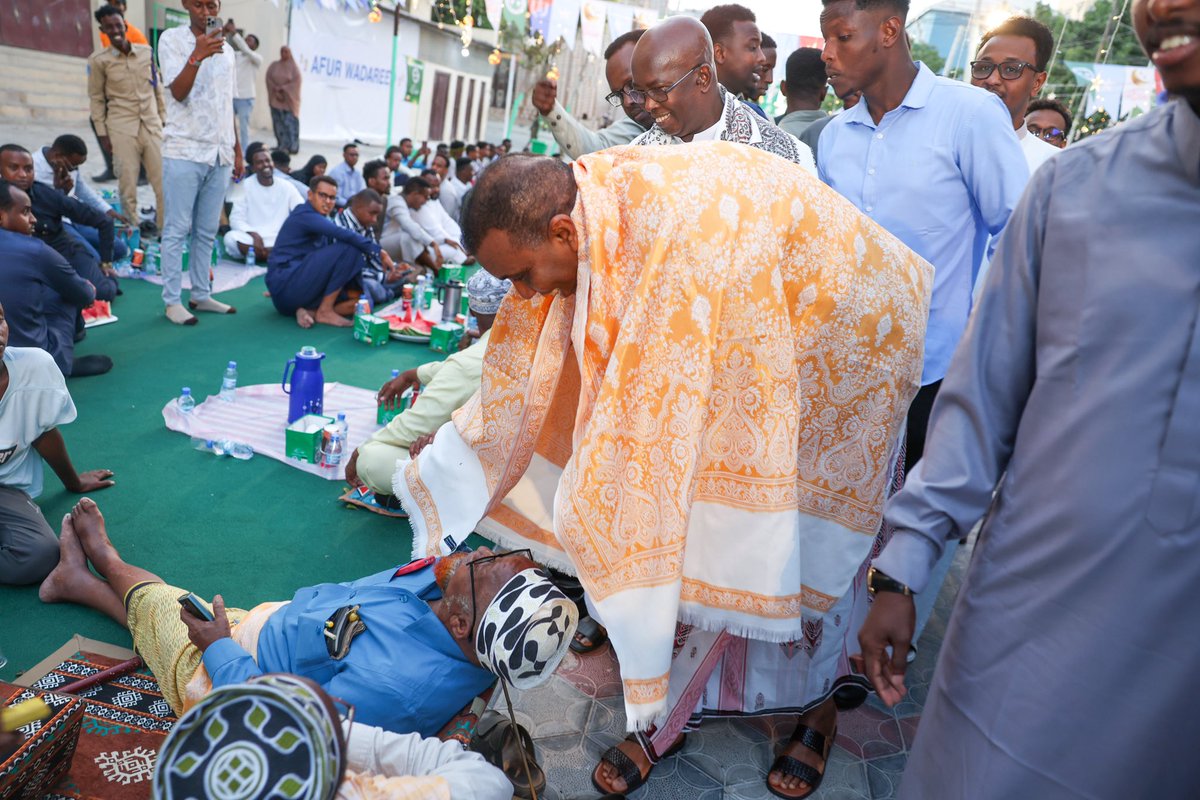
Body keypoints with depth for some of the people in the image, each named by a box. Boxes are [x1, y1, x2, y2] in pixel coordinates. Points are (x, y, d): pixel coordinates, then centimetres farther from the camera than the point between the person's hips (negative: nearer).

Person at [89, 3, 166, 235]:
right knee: (128, 185, 0)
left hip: (152, 126, 2)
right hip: (121, 129, -2)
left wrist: (163, 119, 11)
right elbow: (96, 99, 4)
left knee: (163, 181, -1)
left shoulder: (147, 52, 8)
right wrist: (102, 134, 0)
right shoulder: (98, 60, 1)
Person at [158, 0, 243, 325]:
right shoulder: (171, 39, -2)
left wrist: (237, 149, 18)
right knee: (177, 230, -3)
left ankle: (202, 295, 17)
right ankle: (172, 301, 1)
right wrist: (197, 56, -29)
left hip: (220, 153, 5)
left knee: (207, 231, 9)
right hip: (184, 151, -5)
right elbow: (178, 92, -14)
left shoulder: (226, 49, 15)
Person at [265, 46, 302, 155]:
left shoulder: (294, 67, 1)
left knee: (290, 123, -9)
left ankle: (292, 147, -7)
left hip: (289, 100, -3)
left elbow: (296, 82, -7)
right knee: (278, 124, 2)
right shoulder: (273, 66, 9)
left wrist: (282, 89, -12)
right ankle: (281, 146, 8)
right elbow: (269, 80, 2)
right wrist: (276, 91, -12)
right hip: (276, 99, 3)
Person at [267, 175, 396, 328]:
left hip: (299, 288, 9)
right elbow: (343, 235, -26)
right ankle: (325, 311, -16)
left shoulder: (322, 221, 18)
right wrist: (378, 251, -22)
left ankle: (310, 311, -10)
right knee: (348, 248, -19)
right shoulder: (305, 214, -9)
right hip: (285, 285, -9)